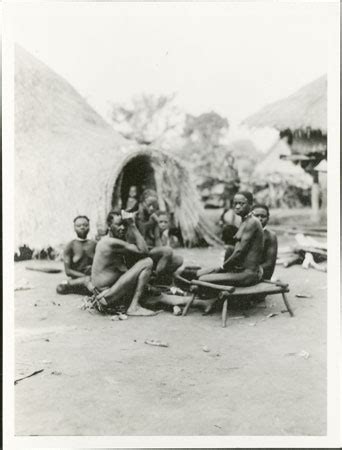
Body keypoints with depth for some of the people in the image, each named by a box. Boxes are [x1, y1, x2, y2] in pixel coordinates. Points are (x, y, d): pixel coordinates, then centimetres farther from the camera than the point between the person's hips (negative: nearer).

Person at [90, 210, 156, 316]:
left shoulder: (106, 240, 13)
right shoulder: (112, 243, -18)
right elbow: (143, 251, -19)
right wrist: (133, 226, -16)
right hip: (107, 293, -10)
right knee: (147, 262, -14)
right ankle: (134, 307, -14)